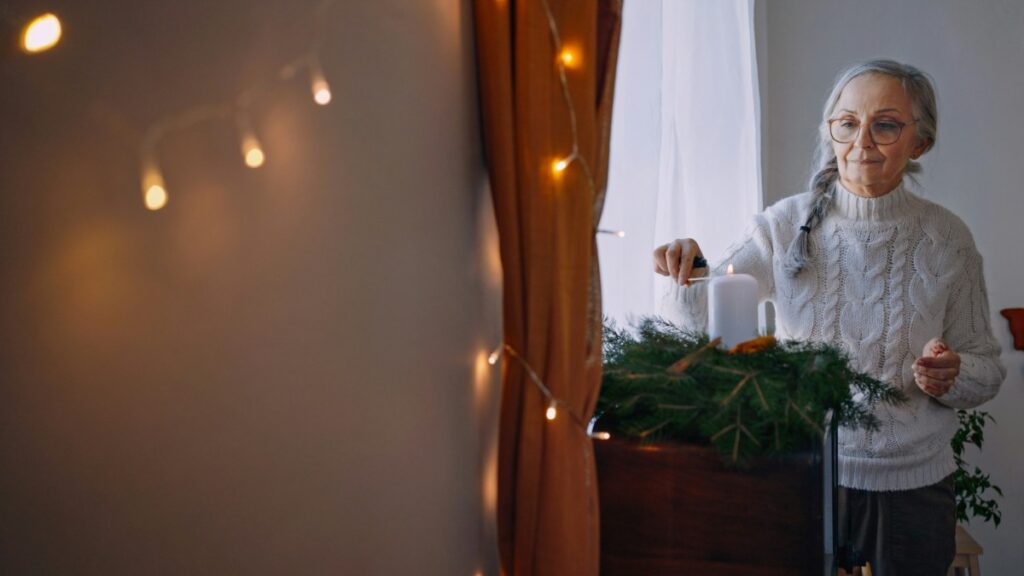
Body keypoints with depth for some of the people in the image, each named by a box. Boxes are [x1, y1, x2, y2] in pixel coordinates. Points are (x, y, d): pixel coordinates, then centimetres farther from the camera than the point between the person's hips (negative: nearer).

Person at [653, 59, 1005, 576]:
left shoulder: (947, 238, -3)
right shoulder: (787, 224, -5)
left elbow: (986, 367, 4)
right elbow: (697, 322, -8)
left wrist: (952, 376, -17)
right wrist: (688, 277, -28)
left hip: (911, 489, 1)